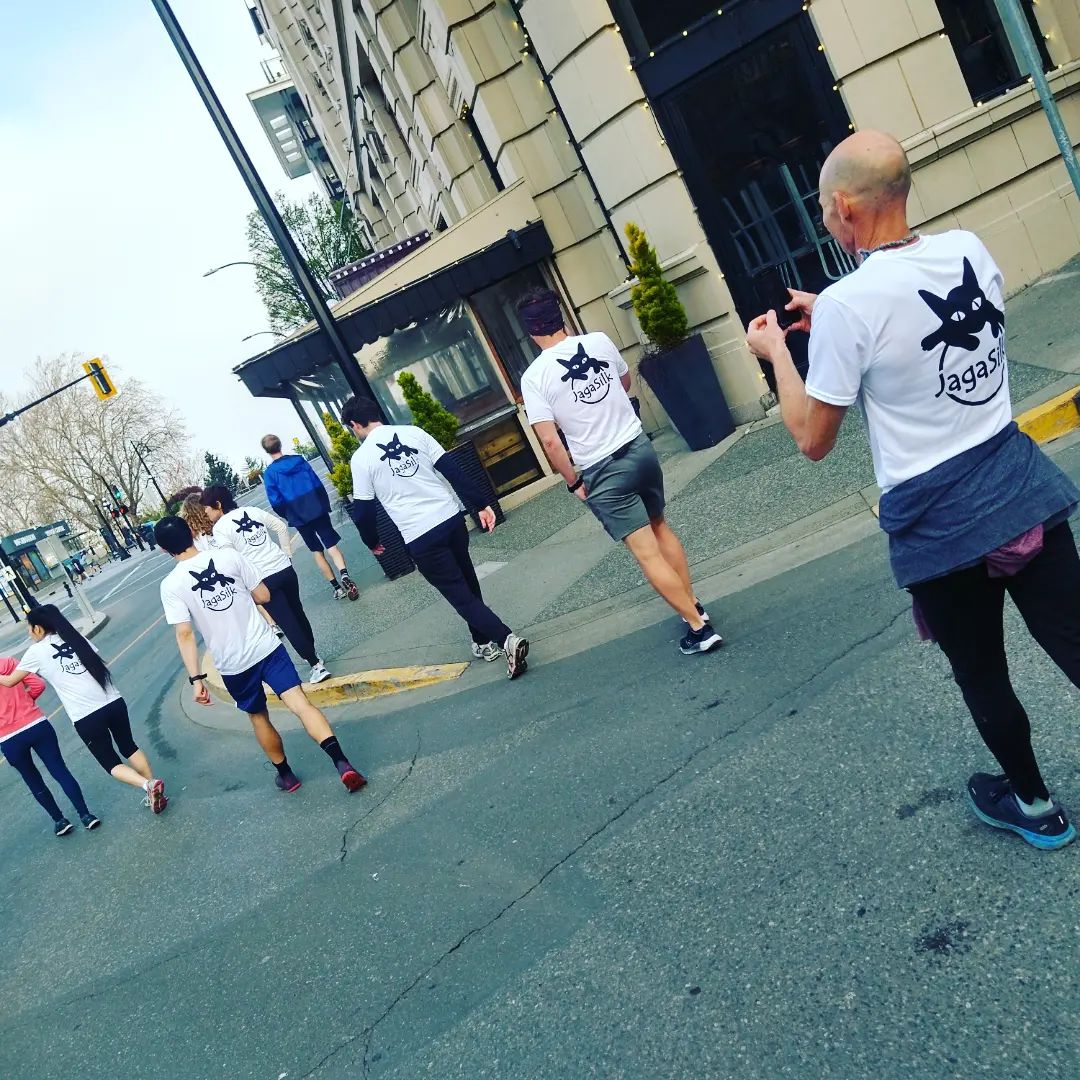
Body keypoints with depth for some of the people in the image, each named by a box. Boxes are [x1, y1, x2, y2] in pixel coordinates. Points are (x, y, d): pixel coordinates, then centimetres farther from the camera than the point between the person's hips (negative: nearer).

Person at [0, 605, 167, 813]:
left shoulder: (36, 652, 1)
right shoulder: (76, 638, 13)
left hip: (86, 717, -4)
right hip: (114, 702, 5)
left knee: (111, 763, 10)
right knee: (129, 747, 23)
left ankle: (148, 785, -13)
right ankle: (154, 788, 20)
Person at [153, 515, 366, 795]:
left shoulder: (171, 585, -7)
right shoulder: (228, 555, -3)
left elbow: (184, 634, -13)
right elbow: (263, 596, 1)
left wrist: (196, 678, -9)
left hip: (233, 665, 0)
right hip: (266, 647, 1)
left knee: (259, 717, 20)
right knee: (300, 703, -6)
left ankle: (285, 774, 35)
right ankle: (342, 762, -22)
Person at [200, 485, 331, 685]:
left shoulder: (220, 528, -8)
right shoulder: (252, 510, 10)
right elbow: (282, 527, 15)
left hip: (263, 578, -6)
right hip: (285, 568, 6)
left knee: (287, 623, 2)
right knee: (297, 613, 21)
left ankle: (316, 665, 2)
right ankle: (312, 653, 34)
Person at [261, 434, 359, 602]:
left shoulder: (269, 473, -6)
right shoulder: (298, 460, 1)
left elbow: (275, 501, -10)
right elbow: (317, 484, 0)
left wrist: (287, 515, 7)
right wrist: (325, 504, 9)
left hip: (298, 517, -1)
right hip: (317, 509, 1)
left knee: (317, 551, 12)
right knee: (332, 545, 1)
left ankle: (337, 587, 9)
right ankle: (344, 575, -24)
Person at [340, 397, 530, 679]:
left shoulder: (361, 458, -4)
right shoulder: (412, 432, 6)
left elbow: (363, 511, 0)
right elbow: (452, 471, 2)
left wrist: (372, 542, 18)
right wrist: (480, 504, 6)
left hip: (420, 537, -5)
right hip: (451, 517, 5)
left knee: (459, 594, 1)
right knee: (468, 582, 23)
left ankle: (507, 639, -14)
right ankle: (484, 642, 33)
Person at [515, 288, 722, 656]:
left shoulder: (534, 376, -12)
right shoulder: (600, 341, 1)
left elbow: (550, 441, -16)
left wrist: (574, 481, -3)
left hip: (602, 472, -5)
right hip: (640, 447, 5)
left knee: (647, 552, 0)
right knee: (660, 526, 25)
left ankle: (699, 628, 2)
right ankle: (694, 605, 32)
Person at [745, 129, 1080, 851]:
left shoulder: (847, 305, -20)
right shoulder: (971, 250, -1)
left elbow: (813, 440, -10)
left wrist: (778, 352, 3)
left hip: (941, 522, -4)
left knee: (982, 676, 17)